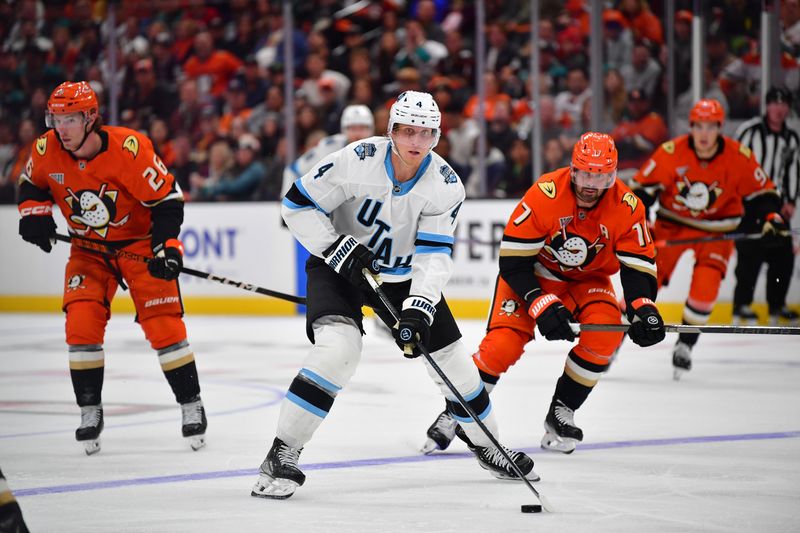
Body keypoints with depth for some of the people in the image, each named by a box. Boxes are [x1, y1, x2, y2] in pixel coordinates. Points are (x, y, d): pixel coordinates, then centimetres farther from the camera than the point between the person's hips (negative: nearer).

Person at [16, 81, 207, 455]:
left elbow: (167, 198, -21)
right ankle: (90, 412, 1)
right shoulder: (46, 151, -13)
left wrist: (167, 247, -28)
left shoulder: (129, 148, -28)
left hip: (139, 242, -4)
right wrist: (34, 213, -10)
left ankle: (191, 406, 6)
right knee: (81, 324, -12)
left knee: (163, 325, -9)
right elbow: (31, 184, 9)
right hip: (88, 248, 4)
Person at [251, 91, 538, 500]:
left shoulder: (445, 185, -17)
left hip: (402, 274, 4)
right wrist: (340, 250, -27)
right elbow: (297, 204, -19)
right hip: (338, 266, -4)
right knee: (338, 347, -28)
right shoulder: (358, 160, -26)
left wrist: (417, 310, -35)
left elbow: (434, 255, -21)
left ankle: (486, 445, 32)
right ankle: (282, 455, -21)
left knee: (451, 358, 5)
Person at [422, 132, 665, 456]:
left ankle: (561, 414, -6)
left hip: (587, 279, 3)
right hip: (533, 271, -3)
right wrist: (541, 305, -34)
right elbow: (513, 261, -24)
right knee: (504, 341, -22)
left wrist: (644, 310, -30)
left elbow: (638, 264, -12)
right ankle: (455, 414, -3)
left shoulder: (626, 206, -19)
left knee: (606, 333, -24)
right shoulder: (544, 195, -28)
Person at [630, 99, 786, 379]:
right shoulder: (671, 153, -20)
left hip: (716, 230, 0)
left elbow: (761, 191, -4)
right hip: (672, 224, 0)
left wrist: (770, 216, -19)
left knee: (705, 286, -19)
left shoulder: (739, 157, -17)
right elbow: (643, 187, -12)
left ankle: (685, 345, 0)